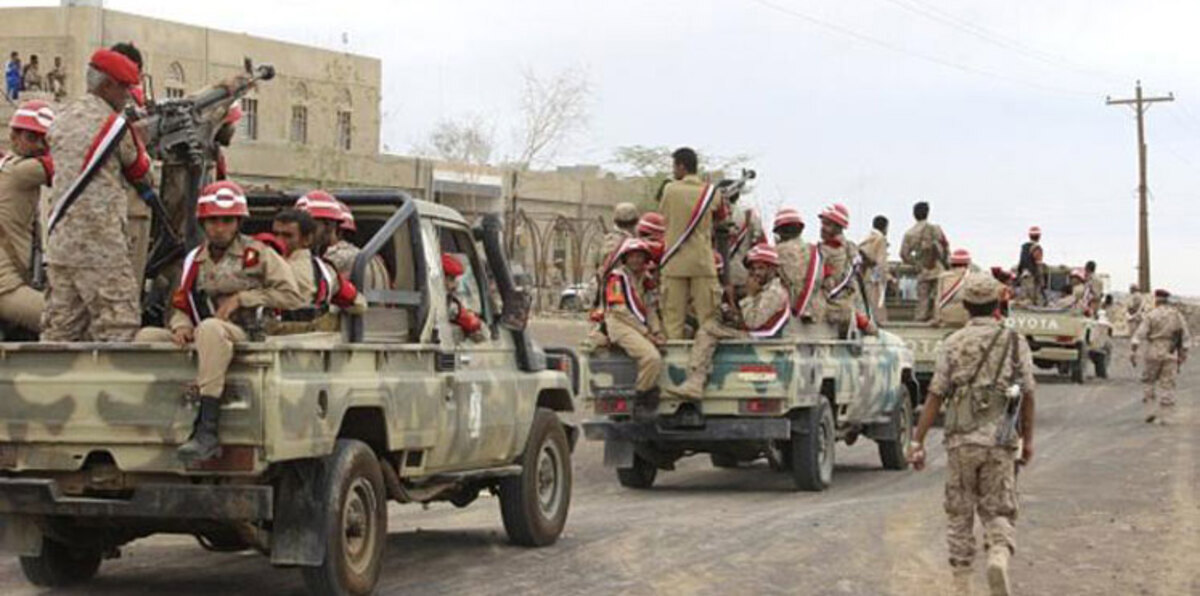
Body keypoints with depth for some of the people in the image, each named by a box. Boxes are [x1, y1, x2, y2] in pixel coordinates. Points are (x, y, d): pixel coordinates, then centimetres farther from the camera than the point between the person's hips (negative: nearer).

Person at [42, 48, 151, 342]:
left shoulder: (62, 121, 14)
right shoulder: (114, 124, -7)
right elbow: (140, 169, 5)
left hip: (59, 240, 7)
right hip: (100, 244, -7)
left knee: (59, 328, 9)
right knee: (117, 326, -6)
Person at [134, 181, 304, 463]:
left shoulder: (257, 254, 5)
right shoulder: (194, 260, 20)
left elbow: (293, 298, -2)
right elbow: (181, 306, 20)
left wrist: (242, 297, -7)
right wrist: (181, 326, -4)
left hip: (246, 336, -6)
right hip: (201, 340, 6)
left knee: (210, 328, -38)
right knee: (147, 336, -10)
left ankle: (207, 431, -47)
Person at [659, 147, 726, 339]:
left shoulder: (670, 190, -4)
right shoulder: (711, 192, 1)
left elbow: (664, 216, 8)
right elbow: (721, 216, 17)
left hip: (674, 261, -1)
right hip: (702, 260, 1)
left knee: (673, 314, 2)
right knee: (707, 312, 3)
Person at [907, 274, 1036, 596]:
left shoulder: (952, 344, 1)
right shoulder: (1015, 342, 2)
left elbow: (935, 395, -4)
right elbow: (1027, 394, 4)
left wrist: (917, 441, -1)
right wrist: (1028, 440, 15)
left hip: (961, 440, 0)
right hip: (1000, 442, 0)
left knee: (960, 514, 12)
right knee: (998, 512, 7)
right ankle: (999, 557, -24)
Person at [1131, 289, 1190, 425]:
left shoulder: (1151, 315, -4)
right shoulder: (1178, 315, 6)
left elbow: (1139, 335, -10)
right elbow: (1186, 337, 8)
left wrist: (1132, 353, -9)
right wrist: (1182, 356, 15)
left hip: (1153, 353, -2)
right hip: (1171, 355, 2)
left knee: (1149, 382, 14)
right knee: (1167, 385, 5)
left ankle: (1150, 410, 4)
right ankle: (1165, 417, 1)